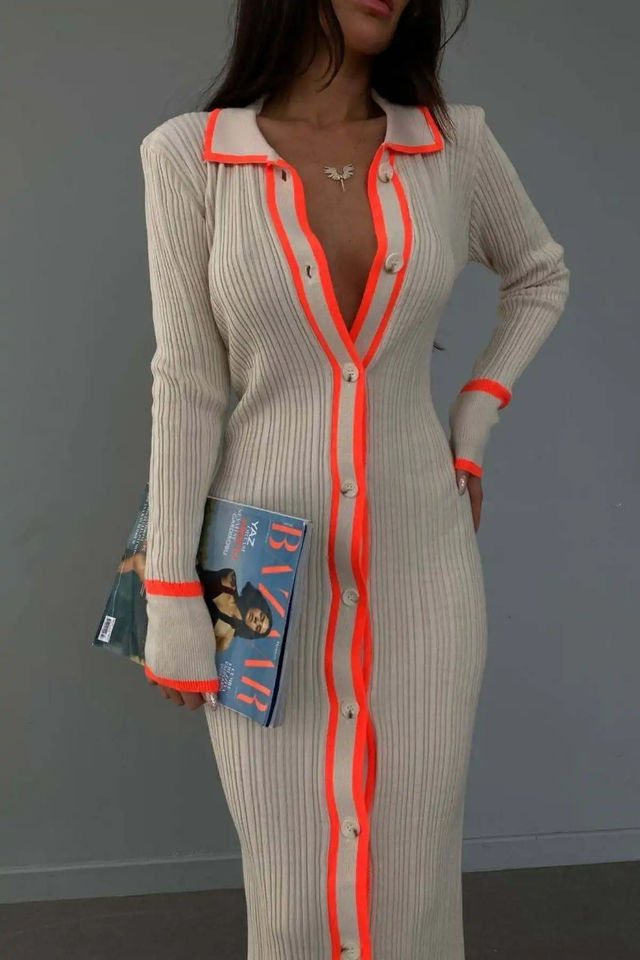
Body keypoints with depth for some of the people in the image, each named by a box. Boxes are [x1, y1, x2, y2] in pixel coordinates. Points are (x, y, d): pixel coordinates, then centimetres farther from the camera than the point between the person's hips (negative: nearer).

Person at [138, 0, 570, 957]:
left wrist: (475, 427, 6)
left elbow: (539, 274, 17)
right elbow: (188, 386, -6)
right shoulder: (189, 155, -6)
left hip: (418, 560, 2)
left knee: (414, 873, 9)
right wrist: (171, 603, -6)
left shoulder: (456, 142, -2)